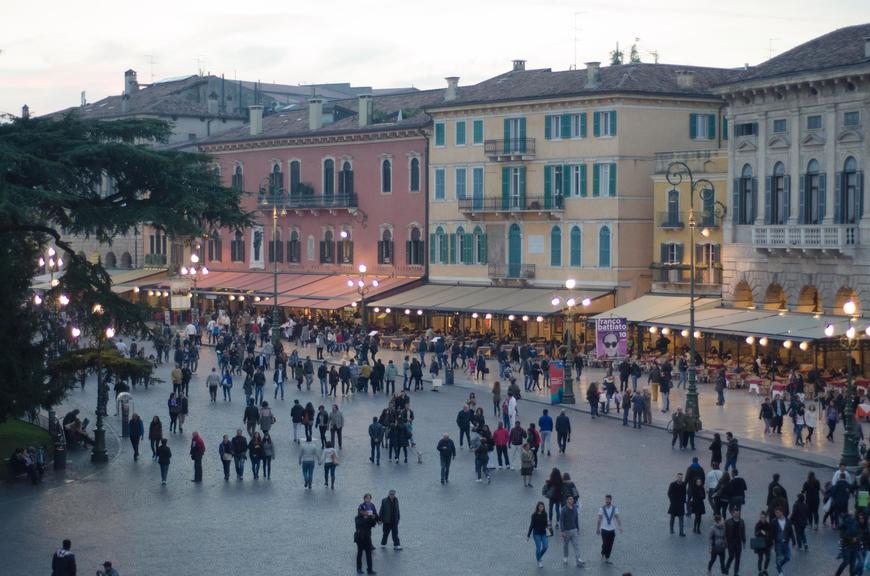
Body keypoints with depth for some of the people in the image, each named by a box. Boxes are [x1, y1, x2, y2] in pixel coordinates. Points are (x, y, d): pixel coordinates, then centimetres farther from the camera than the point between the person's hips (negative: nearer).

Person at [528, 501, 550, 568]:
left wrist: (547, 525, -14)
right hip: (536, 533, -4)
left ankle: (540, 557, 27)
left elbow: (545, 523, 11)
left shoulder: (545, 514, 1)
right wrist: (528, 535, -6)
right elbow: (532, 525, -8)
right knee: (538, 547, -2)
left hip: (543, 533, 4)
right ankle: (539, 561, 17)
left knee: (545, 546, -2)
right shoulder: (534, 515, -11)